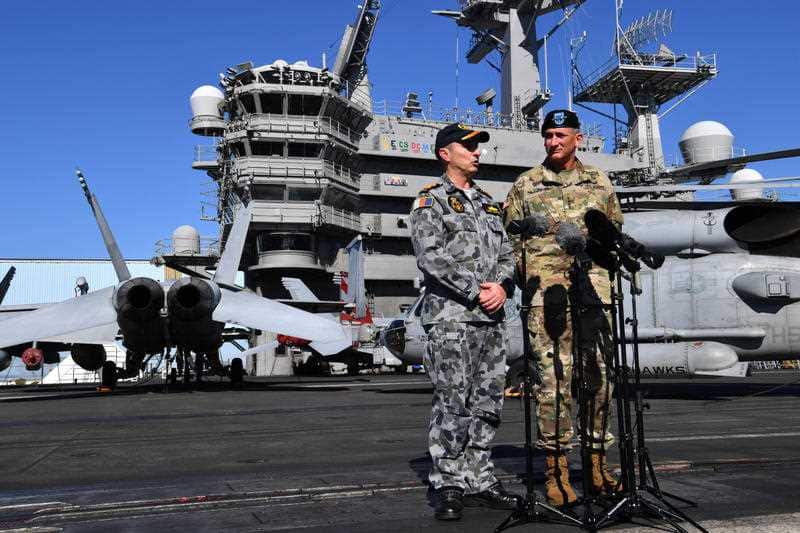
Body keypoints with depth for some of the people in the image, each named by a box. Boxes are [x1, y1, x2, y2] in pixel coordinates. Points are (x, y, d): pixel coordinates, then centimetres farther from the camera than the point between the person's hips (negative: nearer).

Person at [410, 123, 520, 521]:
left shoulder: (488, 204, 22)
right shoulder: (431, 201, 1)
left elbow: (507, 253, 17)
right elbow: (431, 256, -12)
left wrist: (502, 286, -4)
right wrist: (475, 292, -14)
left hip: (492, 318, 7)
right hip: (450, 317, -6)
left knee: (487, 404, 7)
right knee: (451, 404, -6)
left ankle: (479, 482, 16)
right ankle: (448, 487, 2)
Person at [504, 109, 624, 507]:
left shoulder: (599, 182, 15)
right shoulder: (525, 186, 8)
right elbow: (512, 241, 6)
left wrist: (602, 270, 8)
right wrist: (532, 278, -4)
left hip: (594, 288, 3)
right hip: (547, 291, -3)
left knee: (600, 376, 4)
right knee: (554, 378, -6)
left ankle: (596, 464, 15)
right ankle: (556, 470, 2)